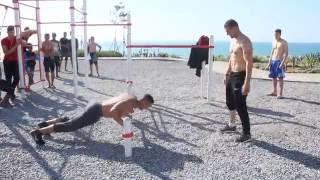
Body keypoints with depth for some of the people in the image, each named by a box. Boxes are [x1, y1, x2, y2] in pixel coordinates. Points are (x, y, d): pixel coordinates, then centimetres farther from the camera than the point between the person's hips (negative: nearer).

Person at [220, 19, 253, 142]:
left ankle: (246, 133, 9)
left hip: (240, 76, -10)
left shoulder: (244, 41, -19)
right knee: (230, 101, 21)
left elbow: (249, 63, -24)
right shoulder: (233, 40, 12)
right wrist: (227, 74, 21)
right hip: (232, 75, 10)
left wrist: (247, 83, -29)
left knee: (240, 106, -5)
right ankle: (231, 125, 39)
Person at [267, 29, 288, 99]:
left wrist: (282, 62, -21)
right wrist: (269, 62, 11)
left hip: (279, 61, -6)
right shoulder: (274, 42, 13)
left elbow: (286, 53, -11)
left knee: (280, 78, -4)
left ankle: (280, 93, -1)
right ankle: (274, 92, 19)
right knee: (273, 77, 9)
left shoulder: (284, 42, -6)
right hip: (273, 61, 6)